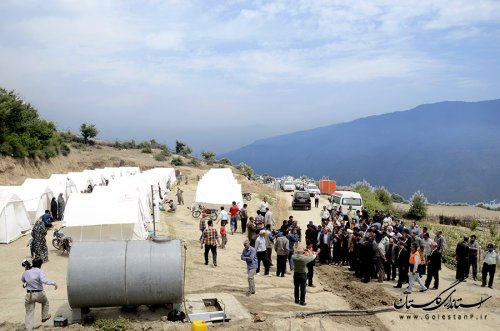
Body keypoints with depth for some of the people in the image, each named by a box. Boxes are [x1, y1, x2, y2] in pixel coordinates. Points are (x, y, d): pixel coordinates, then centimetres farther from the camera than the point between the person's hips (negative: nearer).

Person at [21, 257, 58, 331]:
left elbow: (22, 280, 25)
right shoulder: (40, 272, -10)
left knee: (29, 313, 8)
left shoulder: (26, 272, 5)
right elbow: (44, 280, -27)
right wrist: (53, 283, -23)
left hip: (29, 295, 3)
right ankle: (44, 317, 38)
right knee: (45, 302, 31)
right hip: (39, 294, -3)